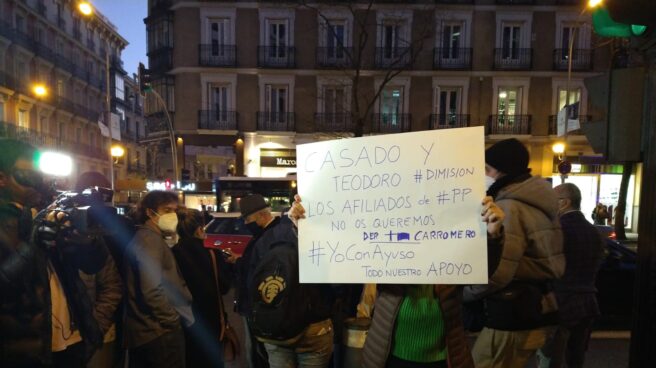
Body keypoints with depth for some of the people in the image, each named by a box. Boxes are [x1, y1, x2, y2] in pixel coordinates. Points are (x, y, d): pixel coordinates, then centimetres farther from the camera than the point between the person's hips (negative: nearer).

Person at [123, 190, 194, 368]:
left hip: (144, 332, 10)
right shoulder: (151, 240, -16)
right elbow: (152, 291, -25)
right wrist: (173, 320, -16)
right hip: (160, 332, -10)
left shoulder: (143, 238, 15)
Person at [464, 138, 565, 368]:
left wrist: (462, 292, -10)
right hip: (536, 308, 10)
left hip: (514, 315, -10)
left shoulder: (508, 207, -18)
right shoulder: (537, 203, 14)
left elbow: (497, 271, -26)